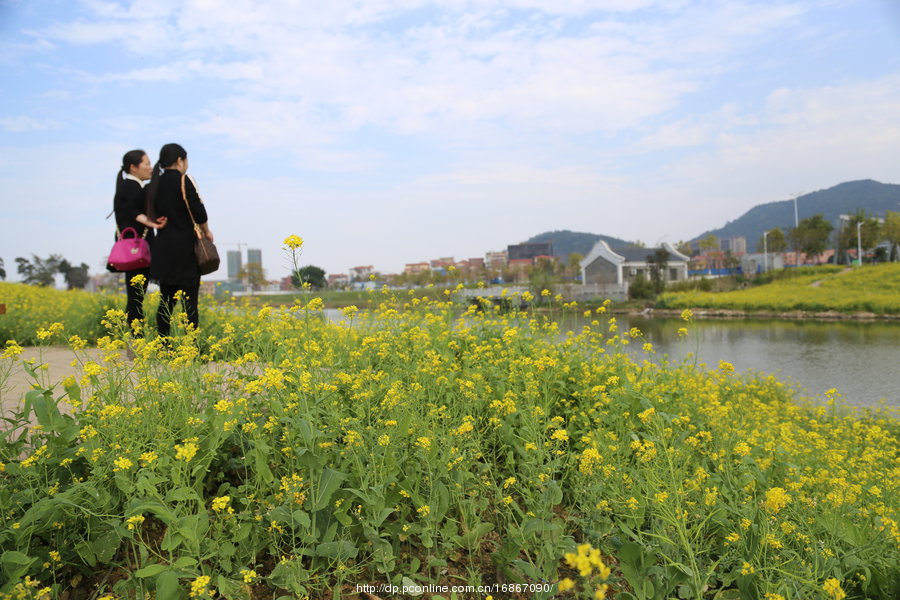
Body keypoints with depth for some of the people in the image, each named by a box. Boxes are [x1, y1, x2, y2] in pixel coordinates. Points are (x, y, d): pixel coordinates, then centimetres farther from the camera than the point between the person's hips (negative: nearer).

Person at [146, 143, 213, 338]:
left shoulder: (155, 185, 12)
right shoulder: (183, 180, -8)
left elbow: (156, 213, 11)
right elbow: (197, 210, -13)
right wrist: (206, 231, 1)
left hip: (163, 247, 7)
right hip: (185, 246, -6)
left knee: (166, 299, 10)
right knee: (189, 300, -3)